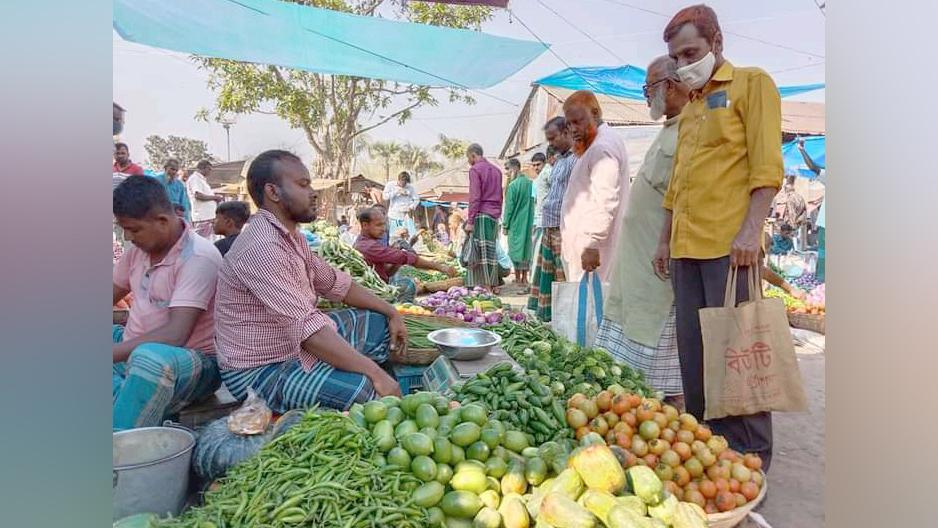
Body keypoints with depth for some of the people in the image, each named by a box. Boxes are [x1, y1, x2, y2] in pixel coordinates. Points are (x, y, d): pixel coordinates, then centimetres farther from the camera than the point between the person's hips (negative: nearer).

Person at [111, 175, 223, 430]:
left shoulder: (199, 257, -19)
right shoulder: (139, 248, 5)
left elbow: (175, 335, -26)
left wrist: (115, 352, -28)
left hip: (191, 361, -9)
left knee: (150, 358, -38)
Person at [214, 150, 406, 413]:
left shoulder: (290, 234, 6)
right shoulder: (262, 246, -26)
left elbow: (333, 282, 15)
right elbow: (307, 329, -33)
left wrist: (391, 312, 9)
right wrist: (375, 373, -32)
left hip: (296, 343, 10)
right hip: (261, 370, -10)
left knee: (382, 324, 11)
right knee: (372, 391, -29)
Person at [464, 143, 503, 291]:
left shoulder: (475, 170, -5)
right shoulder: (496, 170, 18)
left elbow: (474, 198, -12)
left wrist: (470, 221, -12)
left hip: (481, 214, -7)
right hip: (494, 216, 7)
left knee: (481, 252, -6)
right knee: (491, 251, 9)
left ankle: (486, 287, -9)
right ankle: (493, 286, 9)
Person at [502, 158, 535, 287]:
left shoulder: (513, 185, -14)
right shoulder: (531, 183, 4)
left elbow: (509, 207, -11)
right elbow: (533, 204, 10)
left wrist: (505, 225, -3)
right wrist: (530, 221, 17)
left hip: (516, 223, -6)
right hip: (529, 223, 6)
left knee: (515, 248, 3)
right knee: (526, 248, 12)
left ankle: (518, 279, 7)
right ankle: (524, 278, 15)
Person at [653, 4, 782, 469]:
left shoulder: (751, 83, 4)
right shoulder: (690, 106, 24)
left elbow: (766, 165, -7)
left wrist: (751, 230, -17)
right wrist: (666, 238, 18)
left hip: (728, 244, -7)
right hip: (687, 247, 7)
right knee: (693, 352, 9)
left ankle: (751, 456, 8)